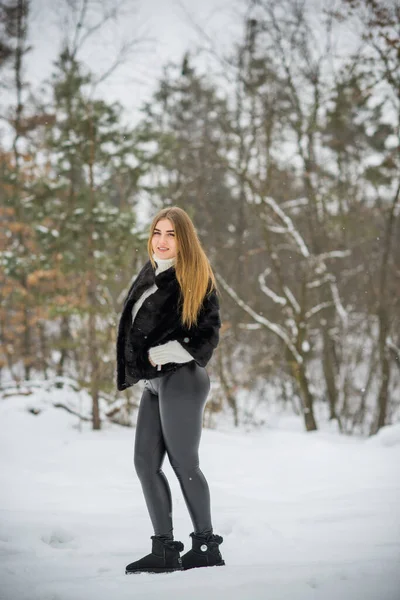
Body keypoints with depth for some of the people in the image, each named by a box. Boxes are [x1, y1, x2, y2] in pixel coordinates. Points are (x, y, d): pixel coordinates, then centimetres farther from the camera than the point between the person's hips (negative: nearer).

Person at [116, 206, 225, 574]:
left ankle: (206, 546, 8)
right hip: (155, 382, 8)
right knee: (146, 463, 5)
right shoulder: (150, 275, 16)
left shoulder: (196, 279, -6)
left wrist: (172, 351, -19)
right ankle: (165, 550, 10)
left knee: (184, 464, -3)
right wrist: (141, 364, 13)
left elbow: (209, 334, -11)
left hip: (181, 379, -8)